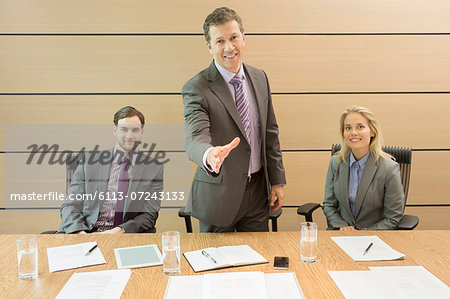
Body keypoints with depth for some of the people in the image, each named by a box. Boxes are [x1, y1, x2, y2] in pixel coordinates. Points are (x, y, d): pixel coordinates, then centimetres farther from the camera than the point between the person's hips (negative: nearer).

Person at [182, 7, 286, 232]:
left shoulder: (259, 78, 4)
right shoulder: (196, 88, -14)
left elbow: (270, 132, 9)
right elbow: (195, 138, -28)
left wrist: (277, 181, 8)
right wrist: (209, 155, -52)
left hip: (258, 189, 5)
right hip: (218, 194, -4)